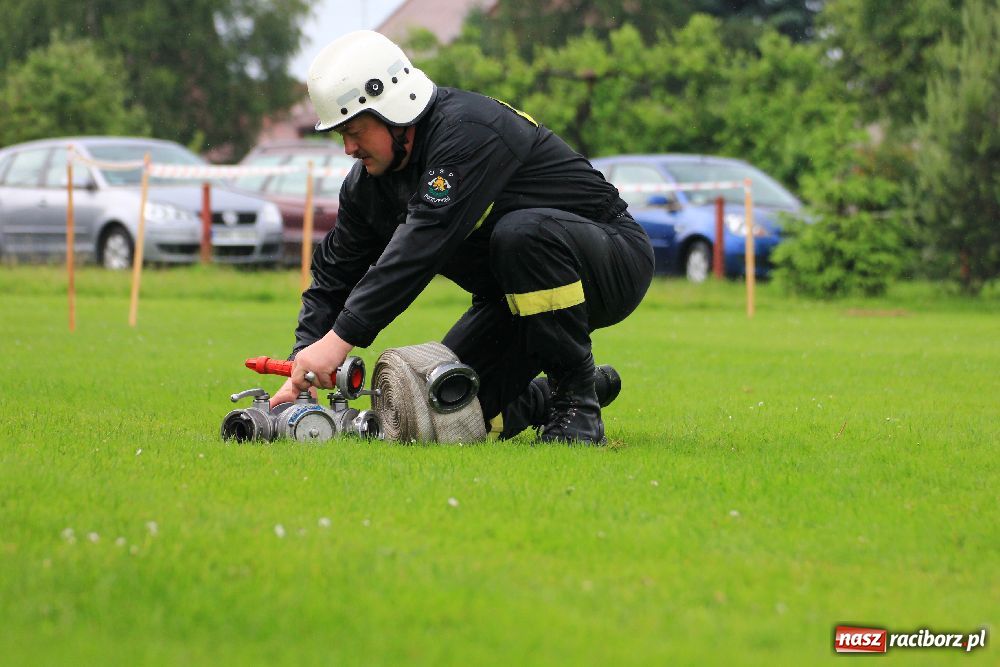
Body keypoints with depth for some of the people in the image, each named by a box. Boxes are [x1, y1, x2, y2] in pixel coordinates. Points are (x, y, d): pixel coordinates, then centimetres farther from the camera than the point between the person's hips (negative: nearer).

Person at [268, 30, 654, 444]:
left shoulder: (468, 130, -28)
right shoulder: (368, 182, 0)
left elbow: (423, 245, -36)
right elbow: (335, 273, 4)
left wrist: (342, 337, -39)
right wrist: (301, 369, -11)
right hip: (516, 298, 8)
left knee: (521, 232, -39)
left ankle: (576, 398, -24)